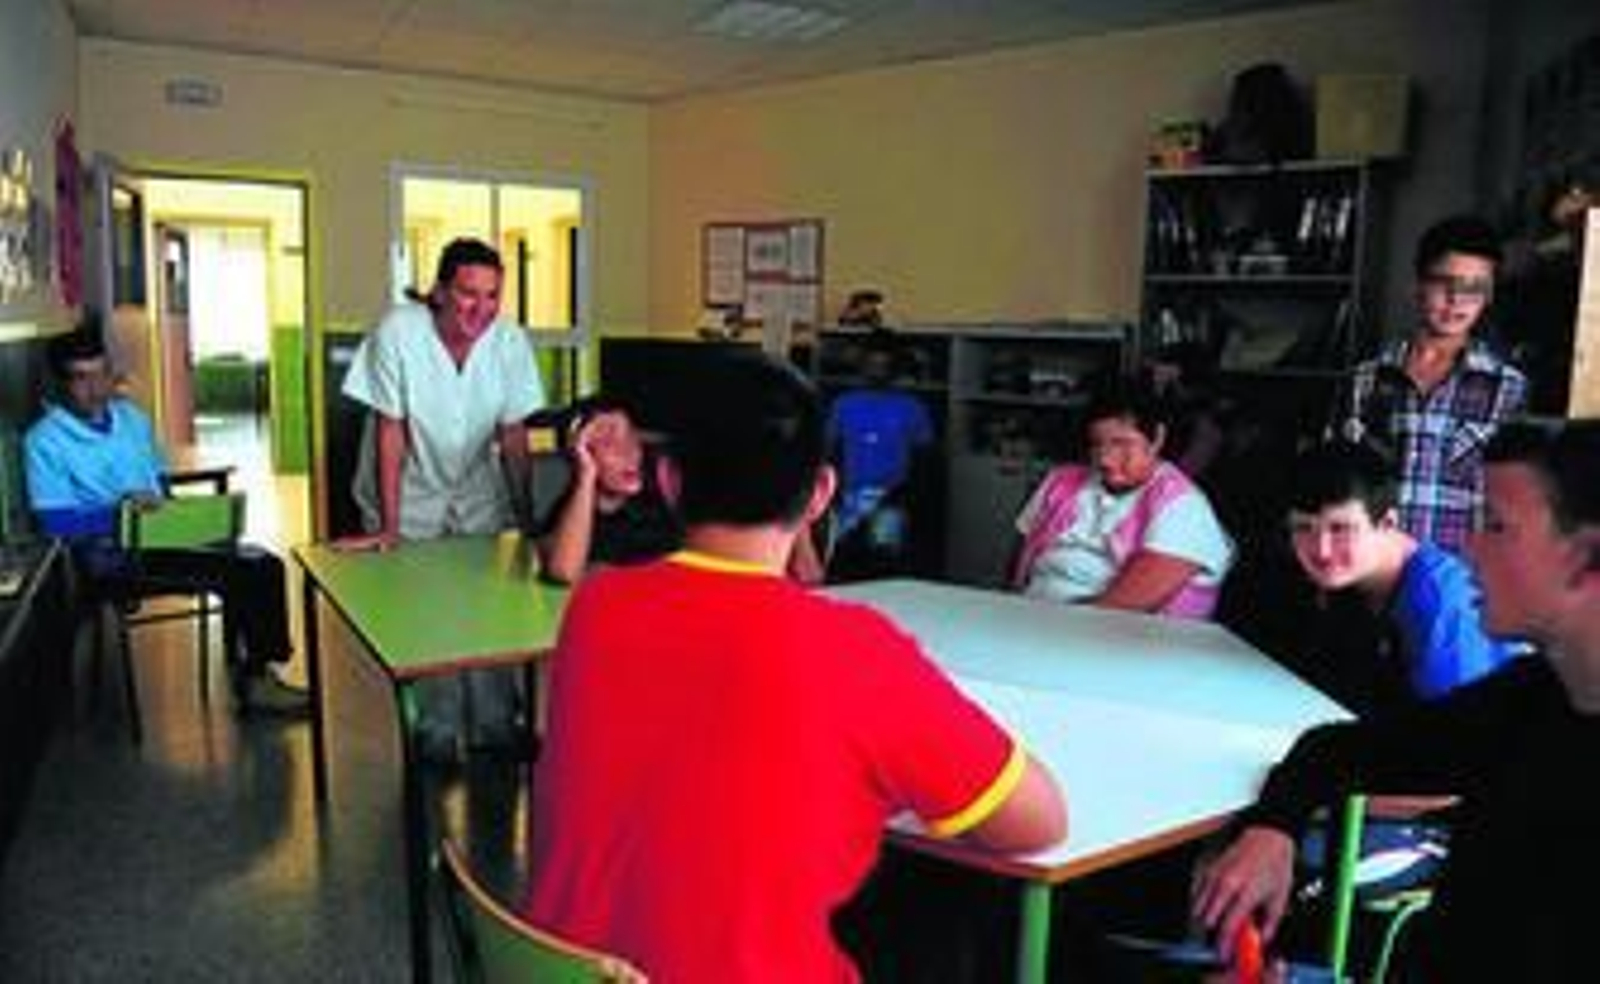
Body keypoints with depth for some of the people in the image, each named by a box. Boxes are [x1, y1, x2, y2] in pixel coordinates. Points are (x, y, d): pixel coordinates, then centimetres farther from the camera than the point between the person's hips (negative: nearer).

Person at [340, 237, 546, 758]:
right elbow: (391, 433, -21)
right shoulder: (397, 333, -22)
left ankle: (495, 725, 21)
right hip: (410, 495, -2)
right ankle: (438, 731, 14)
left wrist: (525, 517, -4)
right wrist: (388, 527, -22)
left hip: (476, 493, 3)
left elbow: (514, 438, -7)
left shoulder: (511, 343, -14)